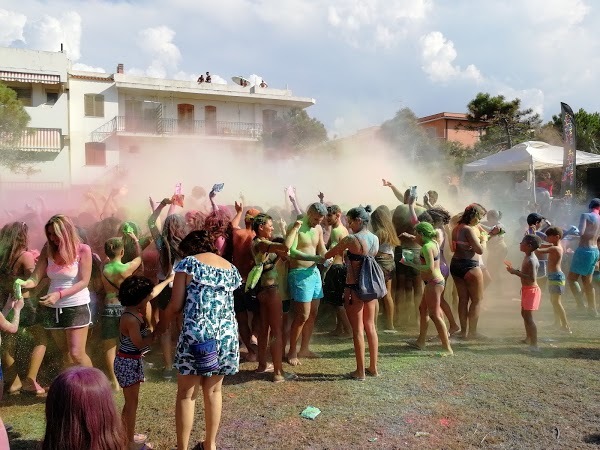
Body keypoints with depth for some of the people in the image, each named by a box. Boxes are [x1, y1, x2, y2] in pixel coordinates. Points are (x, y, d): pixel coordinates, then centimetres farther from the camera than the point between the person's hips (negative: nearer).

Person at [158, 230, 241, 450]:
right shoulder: (231, 268, 15)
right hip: (227, 334, 5)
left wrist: (161, 325, 16)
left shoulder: (188, 263, 2)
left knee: (186, 395, 7)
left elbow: (176, 305, -1)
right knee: (213, 391, 18)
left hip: (197, 334, -5)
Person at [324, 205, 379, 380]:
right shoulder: (375, 239, 4)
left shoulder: (351, 239, -15)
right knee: (370, 327, 15)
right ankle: (373, 368, 24)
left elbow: (327, 255, -7)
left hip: (354, 288, -7)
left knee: (358, 329, 2)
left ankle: (360, 372, 11)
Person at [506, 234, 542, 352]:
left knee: (528, 317, -9)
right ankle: (528, 338, 38)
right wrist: (515, 271, 2)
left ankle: (534, 345, -7)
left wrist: (516, 272, -28)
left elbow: (532, 278, -30)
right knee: (524, 314, 23)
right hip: (526, 289, 11)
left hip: (531, 290, -11)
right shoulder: (527, 257, 8)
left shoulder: (531, 260, -23)